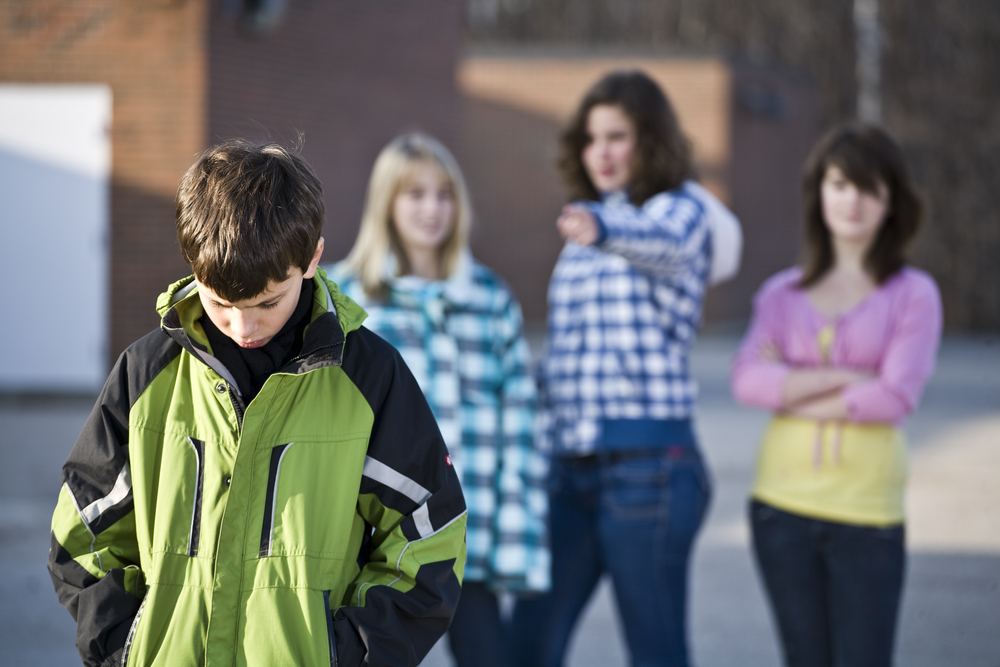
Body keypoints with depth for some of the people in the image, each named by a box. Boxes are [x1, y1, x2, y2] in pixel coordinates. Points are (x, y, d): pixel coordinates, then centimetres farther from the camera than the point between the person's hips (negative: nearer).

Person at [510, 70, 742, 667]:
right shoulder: (585, 223, 19)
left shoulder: (682, 209, -3)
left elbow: (661, 240, -30)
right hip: (570, 463, 7)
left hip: (648, 460, -7)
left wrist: (603, 230, -51)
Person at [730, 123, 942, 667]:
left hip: (866, 516, -3)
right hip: (782, 508, 3)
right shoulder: (782, 294, 9)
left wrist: (791, 392, -7)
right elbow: (747, 380, -6)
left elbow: (896, 398, -12)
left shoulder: (913, 295, 0)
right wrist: (848, 378, -13)